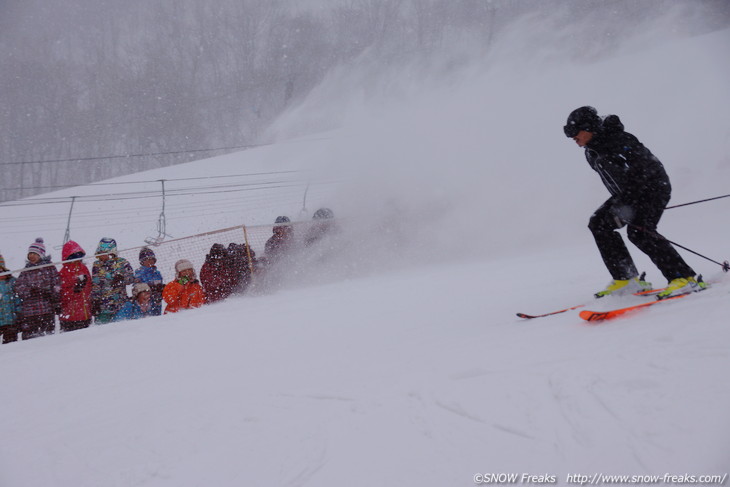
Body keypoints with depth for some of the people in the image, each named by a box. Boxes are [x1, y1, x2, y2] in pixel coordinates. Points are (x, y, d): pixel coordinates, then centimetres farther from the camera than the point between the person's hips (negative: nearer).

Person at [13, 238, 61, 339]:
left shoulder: (49, 267, 7)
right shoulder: (26, 270, 17)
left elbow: (56, 286, 4)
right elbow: (19, 286, 9)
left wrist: (57, 304, -2)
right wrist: (30, 291, -10)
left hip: (47, 309, -3)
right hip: (29, 311, 3)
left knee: (47, 333, -6)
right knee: (28, 335, -5)